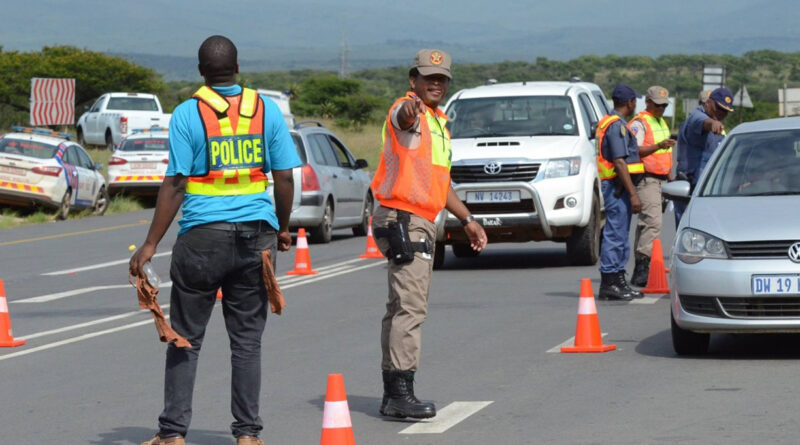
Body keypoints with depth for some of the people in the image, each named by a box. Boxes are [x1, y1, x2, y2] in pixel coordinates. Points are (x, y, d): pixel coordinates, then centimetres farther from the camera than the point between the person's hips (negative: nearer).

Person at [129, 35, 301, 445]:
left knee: (185, 341, 6)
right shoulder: (266, 110, 4)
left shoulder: (187, 114, -5)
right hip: (256, 234, 2)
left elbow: (175, 185, -8)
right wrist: (282, 227, 18)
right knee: (247, 340, 8)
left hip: (203, 236, -2)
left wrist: (151, 244, -4)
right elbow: (285, 178, 3)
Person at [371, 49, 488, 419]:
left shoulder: (439, 121, 20)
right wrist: (410, 109, -61)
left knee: (402, 308, 13)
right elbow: (404, 118, -38)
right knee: (410, 306, -17)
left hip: (423, 222, 10)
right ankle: (400, 392, -21)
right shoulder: (408, 111, -10)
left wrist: (467, 219, 27)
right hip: (403, 218, -10)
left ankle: (393, 394, 18)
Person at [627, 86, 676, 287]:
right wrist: (658, 146, -32)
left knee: (646, 223, 9)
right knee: (653, 222, -20)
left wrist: (671, 179, 29)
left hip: (661, 179, 9)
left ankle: (639, 273, 11)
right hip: (646, 178, -9)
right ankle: (641, 266, -24)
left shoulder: (662, 123, 22)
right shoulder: (639, 123, -8)